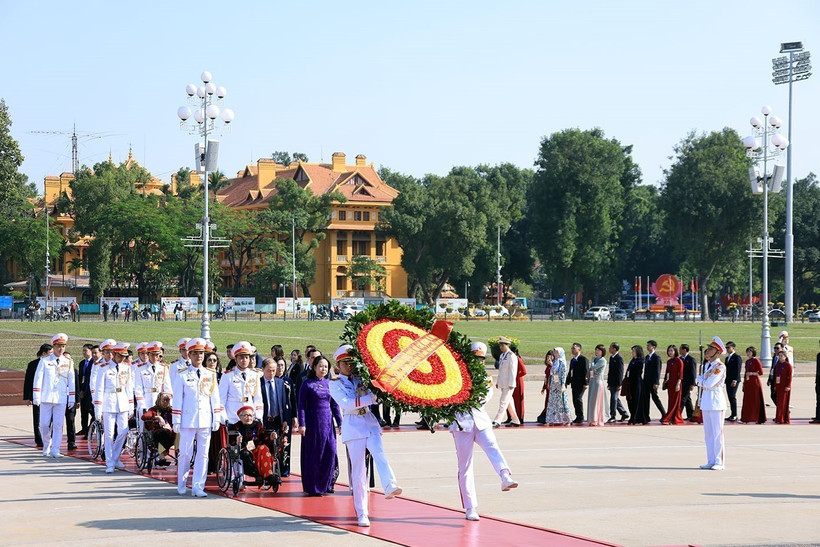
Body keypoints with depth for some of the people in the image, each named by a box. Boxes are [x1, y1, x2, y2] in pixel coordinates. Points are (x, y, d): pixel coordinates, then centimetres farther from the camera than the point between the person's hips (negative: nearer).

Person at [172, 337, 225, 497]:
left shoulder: (211, 375, 11)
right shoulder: (182, 376, 3)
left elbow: (215, 398, 12)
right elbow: (177, 399, 2)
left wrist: (217, 418, 6)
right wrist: (176, 421, -3)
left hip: (205, 420, 3)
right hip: (188, 420, -2)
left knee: (203, 454, 0)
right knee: (185, 454, 1)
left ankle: (197, 487, 4)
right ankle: (181, 485, 17)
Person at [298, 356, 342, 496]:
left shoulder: (329, 383, 11)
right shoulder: (307, 384, -2)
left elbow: (334, 404, 14)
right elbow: (301, 405, -4)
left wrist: (339, 423, 9)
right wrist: (302, 424, -12)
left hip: (328, 421, 4)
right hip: (313, 422, -4)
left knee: (330, 452, -3)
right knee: (314, 454, -1)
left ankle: (325, 484, 10)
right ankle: (313, 488, 8)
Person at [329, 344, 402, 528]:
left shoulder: (361, 379, 15)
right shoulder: (335, 383, 3)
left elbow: (374, 396, 19)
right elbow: (346, 403, -12)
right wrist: (371, 397, -18)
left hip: (370, 423, 3)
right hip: (353, 426, -3)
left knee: (379, 453, -26)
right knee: (358, 470, -3)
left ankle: (390, 487, -49)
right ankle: (361, 514, 2)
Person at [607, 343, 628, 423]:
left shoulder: (619, 358, -13)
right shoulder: (611, 358, 14)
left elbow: (620, 372, -16)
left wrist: (619, 384, -19)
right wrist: (608, 383, 19)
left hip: (616, 383, -9)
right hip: (612, 383, 9)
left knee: (614, 399, -7)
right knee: (616, 399, 13)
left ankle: (612, 417, -3)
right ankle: (624, 414, 22)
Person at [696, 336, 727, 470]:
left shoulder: (720, 366, -11)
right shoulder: (707, 365, 15)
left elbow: (709, 383, -17)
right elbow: (700, 382, 17)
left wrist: (700, 379, 0)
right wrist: (702, 381, -4)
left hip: (716, 402, -8)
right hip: (706, 401, 8)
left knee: (717, 433, -5)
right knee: (708, 433, 10)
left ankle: (719, 462, -2)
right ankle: (710, 461, 15)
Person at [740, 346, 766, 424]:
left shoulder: (756, 361, -7)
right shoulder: (747, 361, 14)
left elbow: (761, 373, -10)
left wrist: (751, 373, -18)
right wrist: (744, 382, 17)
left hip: (755, 383, -7)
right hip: (748, 383, 7)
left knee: (756, 401, -5)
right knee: (747, 401, 5)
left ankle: (759, 419, -1)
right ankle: (746, 419, 8)